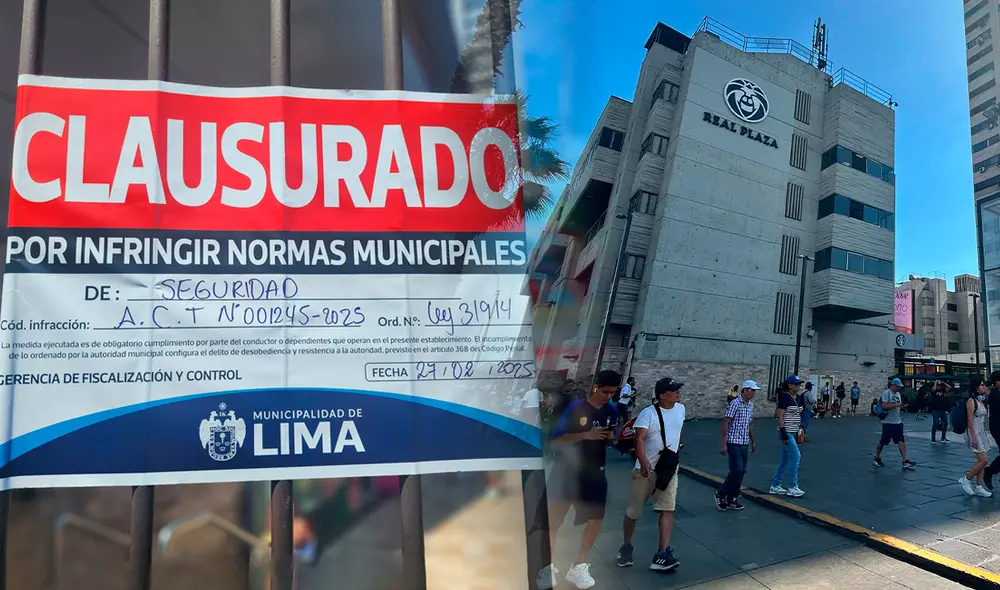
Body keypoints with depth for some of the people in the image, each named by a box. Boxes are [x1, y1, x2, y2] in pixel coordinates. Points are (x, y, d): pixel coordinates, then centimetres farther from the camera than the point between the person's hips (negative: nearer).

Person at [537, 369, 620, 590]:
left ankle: (579, 567, 17)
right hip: (567, 471, -4)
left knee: (596, 519, 2)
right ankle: (547, 566, 20)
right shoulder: (575, 408, -16)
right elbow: (555, 439, -17)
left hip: (593, 472, 5)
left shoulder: (611, 411, 0)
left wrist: (611, 438, -12)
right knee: (554, 520, 3)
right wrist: (586, 435, -26)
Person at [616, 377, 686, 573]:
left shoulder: (680, 409, 5)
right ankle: (626, 547, 27)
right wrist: (644, 463, -40)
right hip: (647, 469, -4)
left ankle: (662, 554, -7)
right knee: (633, 511, 7)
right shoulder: (648, 413, -15)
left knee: (668, 510, -7)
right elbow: (639, 439, -26)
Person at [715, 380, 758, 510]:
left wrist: (753, 442, 23)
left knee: (741, 471, 6)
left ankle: (731, 500, 14)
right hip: (734, 443, -8)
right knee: (737, 470, -13)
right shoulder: (735, 403, -12)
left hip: (745, 443, 8)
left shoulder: (750, 405, 11)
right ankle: (721, 494, 4)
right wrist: (724, 444, -17)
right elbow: (725, 423, -14)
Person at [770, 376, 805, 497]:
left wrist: (799, 432, 18)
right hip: (786, 433, -9)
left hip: (793, 433, 9)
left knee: (785, 459, 11)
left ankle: (775, 486, 18)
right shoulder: (785, 397, -15)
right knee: (796, 456, -10)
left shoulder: (797, 397, 11)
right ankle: (792, 488, -4)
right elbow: (780, 416, -18)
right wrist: (783, 434, -22)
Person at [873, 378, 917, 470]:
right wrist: (896, 405, -24)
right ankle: (877, 458, 20)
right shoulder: (886, 393, -11)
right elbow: (884, 406, -22)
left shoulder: (898, 394, 14)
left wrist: (901, 407, 8)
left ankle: (905, 461, -7)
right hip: (888, 422, -7)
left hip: (898, 422, 7)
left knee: (901, 441, -4)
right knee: (883, 442, 2)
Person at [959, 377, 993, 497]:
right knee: (983, 460, -12)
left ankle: (978, 487, 11)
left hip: (982, 433, 9)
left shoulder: (981, 401, 13)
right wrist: (973, 437, -20)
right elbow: (970, 420, -16)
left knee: (981, 461, 7)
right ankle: (965, 479, 2)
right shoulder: (971, 401, -13)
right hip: (974, 433, -9)